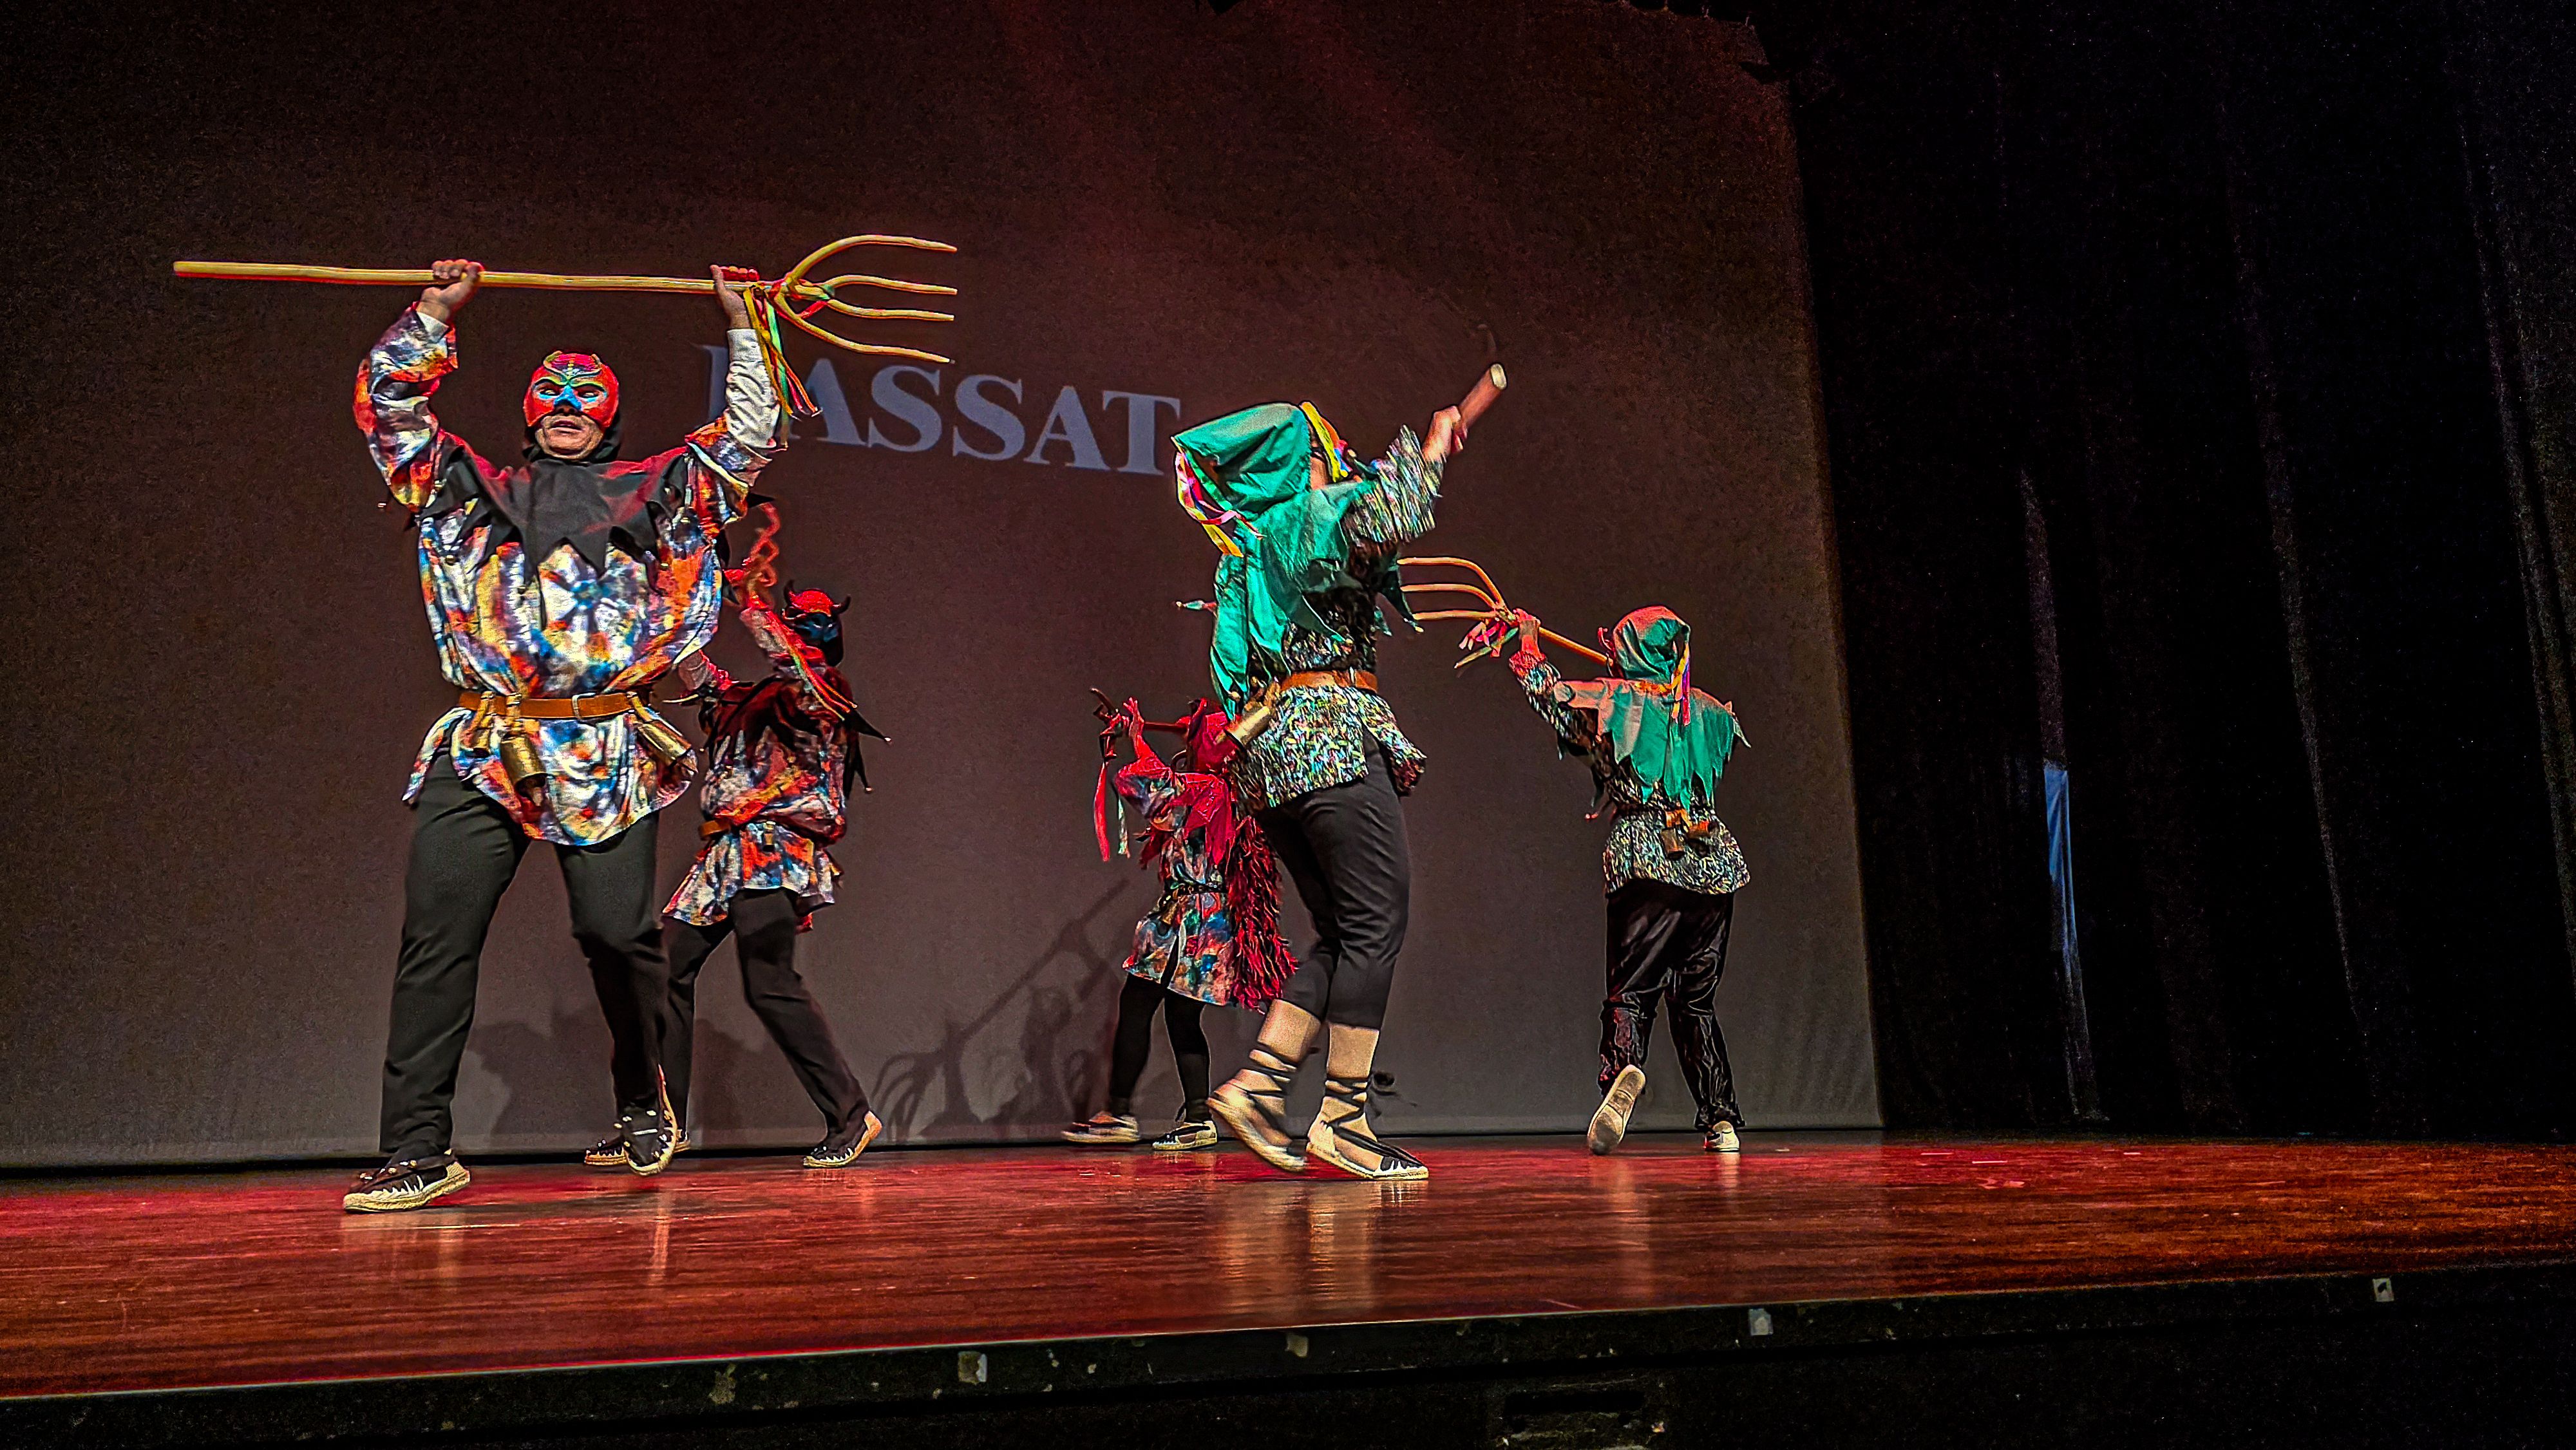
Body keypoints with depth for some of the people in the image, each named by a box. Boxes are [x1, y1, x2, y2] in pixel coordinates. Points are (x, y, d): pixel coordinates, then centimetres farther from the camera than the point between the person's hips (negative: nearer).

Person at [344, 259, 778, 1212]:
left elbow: (751, 434, 19)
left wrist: (741, 326, 23)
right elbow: (388, 406, 27)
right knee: (435, 938, -5)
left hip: (604, 750, -2)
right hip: (482, 749, 2)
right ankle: (417, 1150, 1)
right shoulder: (472, 489, 22)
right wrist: (434, 311, 28)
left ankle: (641, 1095, 18)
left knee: (616, 933, -8)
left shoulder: (654, 490, 17)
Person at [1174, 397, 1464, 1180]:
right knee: (1376, 922, -8)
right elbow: (1386, 521, -22)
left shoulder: (1245, 549, 24)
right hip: (1332, 739, -9)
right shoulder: (1310, 517, -1)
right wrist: (1429, 451, -6)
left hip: (1271, 752, 9)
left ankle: (1256, 1084, 1)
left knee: (1343, 934, 10)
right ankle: (1343, 1119, -9)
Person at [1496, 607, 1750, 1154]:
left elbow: (1545, 688, 12)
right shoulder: (1708, 711, 15)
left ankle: (1623, 1067, -35)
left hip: (1646, 863, -4)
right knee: (1698, 998, 12)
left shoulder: (1615, 701, 2)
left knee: (1631, 989, -6)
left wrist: (1527, 638, 32)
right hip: (1714, 867, 4)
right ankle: (1721, 1122, 10)